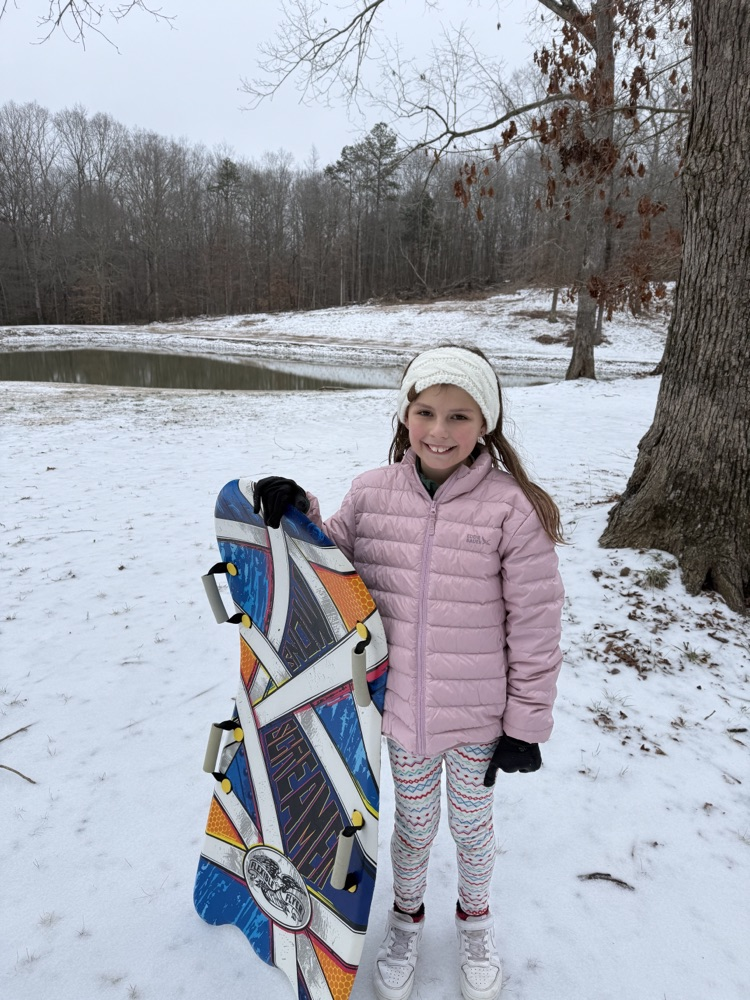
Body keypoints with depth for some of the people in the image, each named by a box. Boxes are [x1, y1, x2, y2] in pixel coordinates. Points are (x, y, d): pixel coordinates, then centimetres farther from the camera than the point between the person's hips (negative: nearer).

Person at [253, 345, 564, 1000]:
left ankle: (474, 916, 55)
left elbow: (536, 628, -12)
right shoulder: (371, 494, -9)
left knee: (472, 824, 24)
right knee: (413, 823, 24)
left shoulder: (511, 509, -19)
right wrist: (299, 516, -13)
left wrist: (526, 723, -6)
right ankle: (407, 915, 54)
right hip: (402, 708, 2)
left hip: (479, 717, -2)